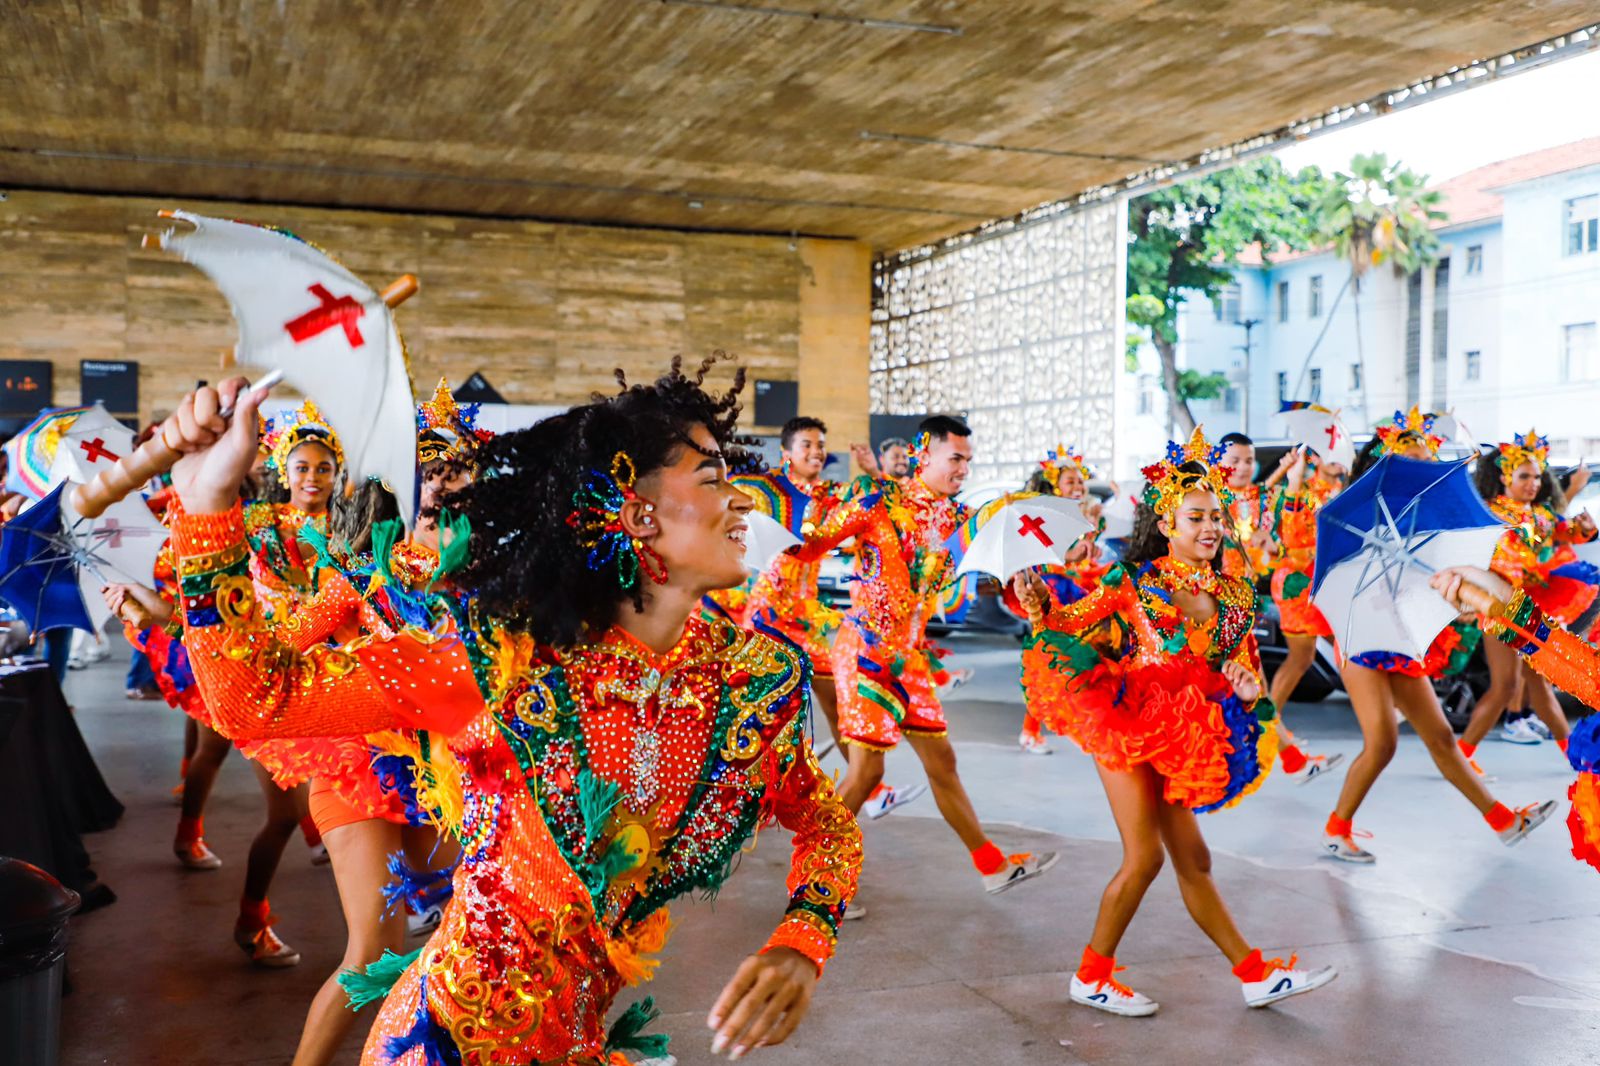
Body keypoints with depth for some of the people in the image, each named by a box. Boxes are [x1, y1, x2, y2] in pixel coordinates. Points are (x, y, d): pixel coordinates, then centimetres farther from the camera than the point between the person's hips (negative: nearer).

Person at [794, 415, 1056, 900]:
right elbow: (810, 547, -10)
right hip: (867, 648, -6)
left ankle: (993, 865, 25)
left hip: (910, 654, 7)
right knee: (867, 769, -4)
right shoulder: (878, 497, -11)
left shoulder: (955, 515, 8)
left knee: (941, 759, 14)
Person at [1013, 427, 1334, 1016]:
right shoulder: (1132, 581, -9)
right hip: (1125, 723, -5)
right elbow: (1071, 625, -8)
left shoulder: (1234, 595, 6)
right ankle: (1092, 977, 9)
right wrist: (1038, 607, -27)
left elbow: (1246, 668, 12)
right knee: (1145, 856, -7)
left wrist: (1249, 690, -9)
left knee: (1192, 859, 13)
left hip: (1182, 737, 6)